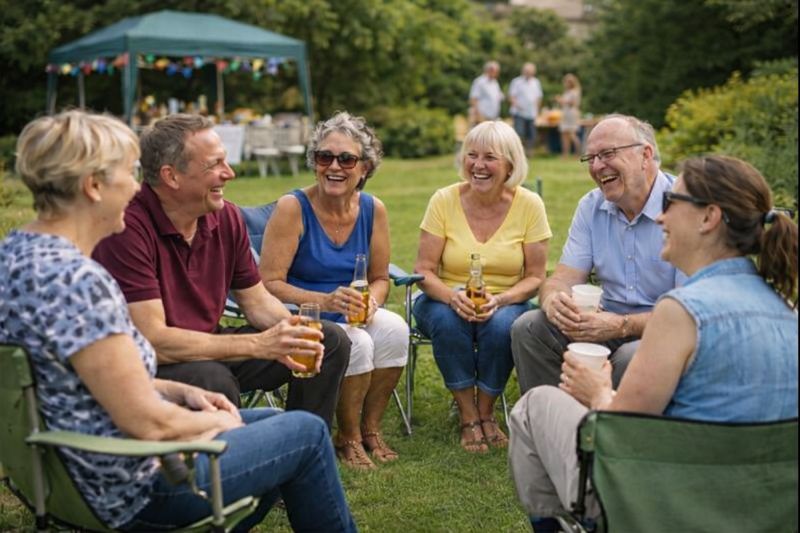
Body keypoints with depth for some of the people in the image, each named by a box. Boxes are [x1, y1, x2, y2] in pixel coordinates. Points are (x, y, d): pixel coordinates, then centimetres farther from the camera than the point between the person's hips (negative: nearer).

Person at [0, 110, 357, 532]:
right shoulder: (75, 279, -29)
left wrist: (180, 392, 6)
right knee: (306, 432, 4)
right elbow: (147, 422, -26)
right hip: (136, 488, -10)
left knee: (275, 422, 23)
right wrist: (216, 421, -6)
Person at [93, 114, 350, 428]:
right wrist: (259, 344, -26)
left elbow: (256, 301, 10)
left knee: (330, 341, 3)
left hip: (207, 348, 8)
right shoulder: (128, 227, -25)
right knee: (212, 380, -39)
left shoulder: (227, 217, -1)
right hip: (148, 367, -7)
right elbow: (152, 341, -28)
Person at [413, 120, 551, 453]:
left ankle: (486, 412, -8)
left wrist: (499, 300, -24)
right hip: (448, 300, 0)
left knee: (502, 325, -34)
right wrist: (453, 297, -28)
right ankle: (468, 417, -14)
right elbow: (424, 270, -7)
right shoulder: (444, 200, -8)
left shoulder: (529, 205, -7)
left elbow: (535, 277, -5)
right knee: (447, 321, -34)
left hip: (506, 303, 0)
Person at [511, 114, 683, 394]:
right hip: (612, 322, 6)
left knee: (633, 358, -36)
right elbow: (564, 279, 0)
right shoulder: (591, 207, 6)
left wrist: (623, 326, -33)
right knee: (528, 327, -10)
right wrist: (553, 300, -25)